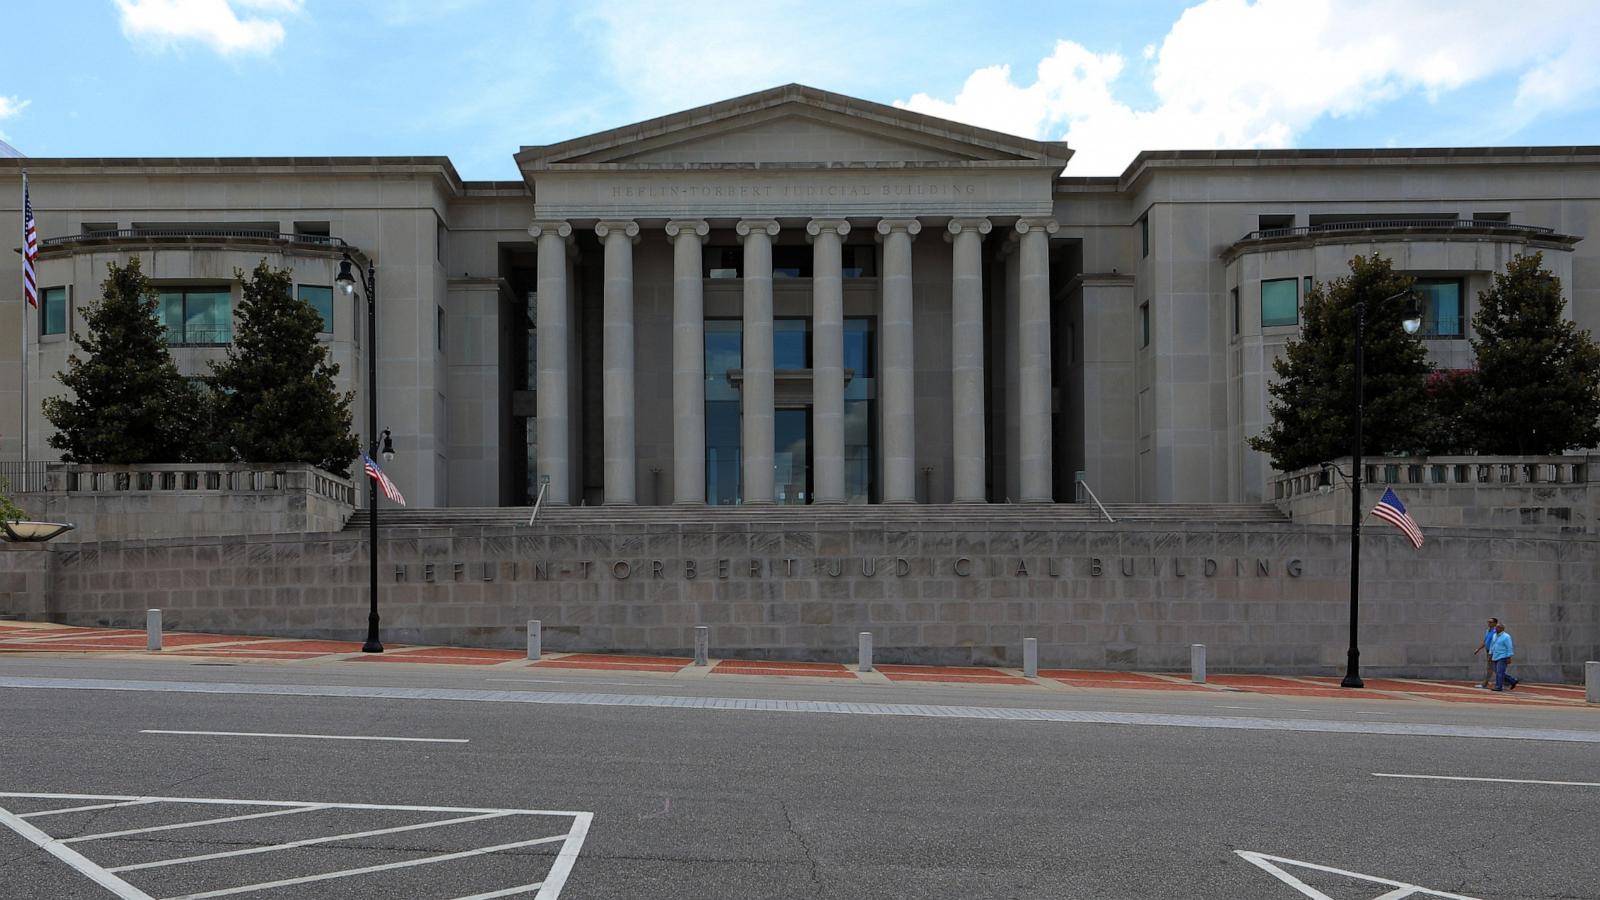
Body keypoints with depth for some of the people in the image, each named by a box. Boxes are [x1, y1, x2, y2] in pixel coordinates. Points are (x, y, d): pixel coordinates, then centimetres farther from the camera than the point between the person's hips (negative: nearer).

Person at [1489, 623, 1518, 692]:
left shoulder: (1506, 637, -13)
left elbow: (1509, 648, -15)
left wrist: (1509, 658, -19)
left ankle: (1498, 687, -7)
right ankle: (1512, 681, 21)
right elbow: (1492, 645, 17)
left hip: (1503, 658, -8)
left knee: (1500, 672, -11)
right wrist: (1490, 654, 11)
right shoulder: (1495, 635, 11)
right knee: (1498, 673, 9)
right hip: (1496, 658, 8)